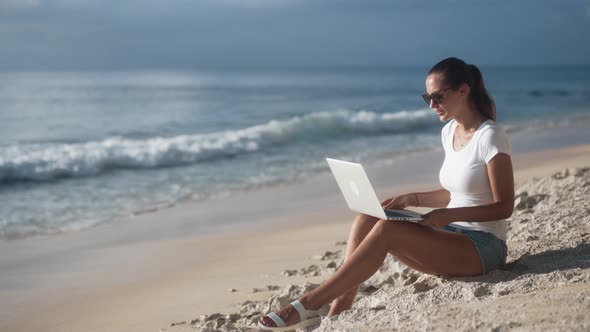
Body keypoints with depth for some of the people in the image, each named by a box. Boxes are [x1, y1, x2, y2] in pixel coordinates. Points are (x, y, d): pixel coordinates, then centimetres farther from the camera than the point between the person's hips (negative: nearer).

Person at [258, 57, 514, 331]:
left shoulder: (490, 137, -14)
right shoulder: (449, 132, 11)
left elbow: (504, 206, -14)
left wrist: (450, 215, -26)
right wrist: (413, 199, 2)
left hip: (483, 247, -8)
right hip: (451, 237, 8)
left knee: (386, 229, -28)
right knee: (368, 216, -10)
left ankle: (310, 303, -24)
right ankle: (341, 303, -21)